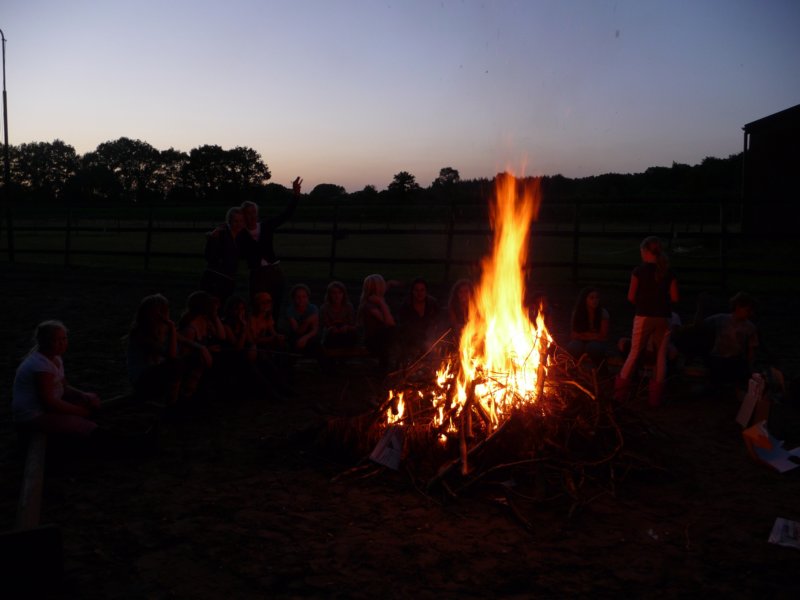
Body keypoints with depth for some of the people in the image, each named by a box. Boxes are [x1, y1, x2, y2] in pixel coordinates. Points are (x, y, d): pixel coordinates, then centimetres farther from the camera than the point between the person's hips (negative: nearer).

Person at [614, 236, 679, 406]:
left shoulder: (639, 271, -6)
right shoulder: (669, 272, 2)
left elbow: (631, 297, -7)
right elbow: (674, 298, 0)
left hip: (643, 316, -2)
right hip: (663, 318, 2)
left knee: (634, 353, 8)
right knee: (661, 355, 10)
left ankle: (620, 392, 9)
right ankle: (655, 396, 11)